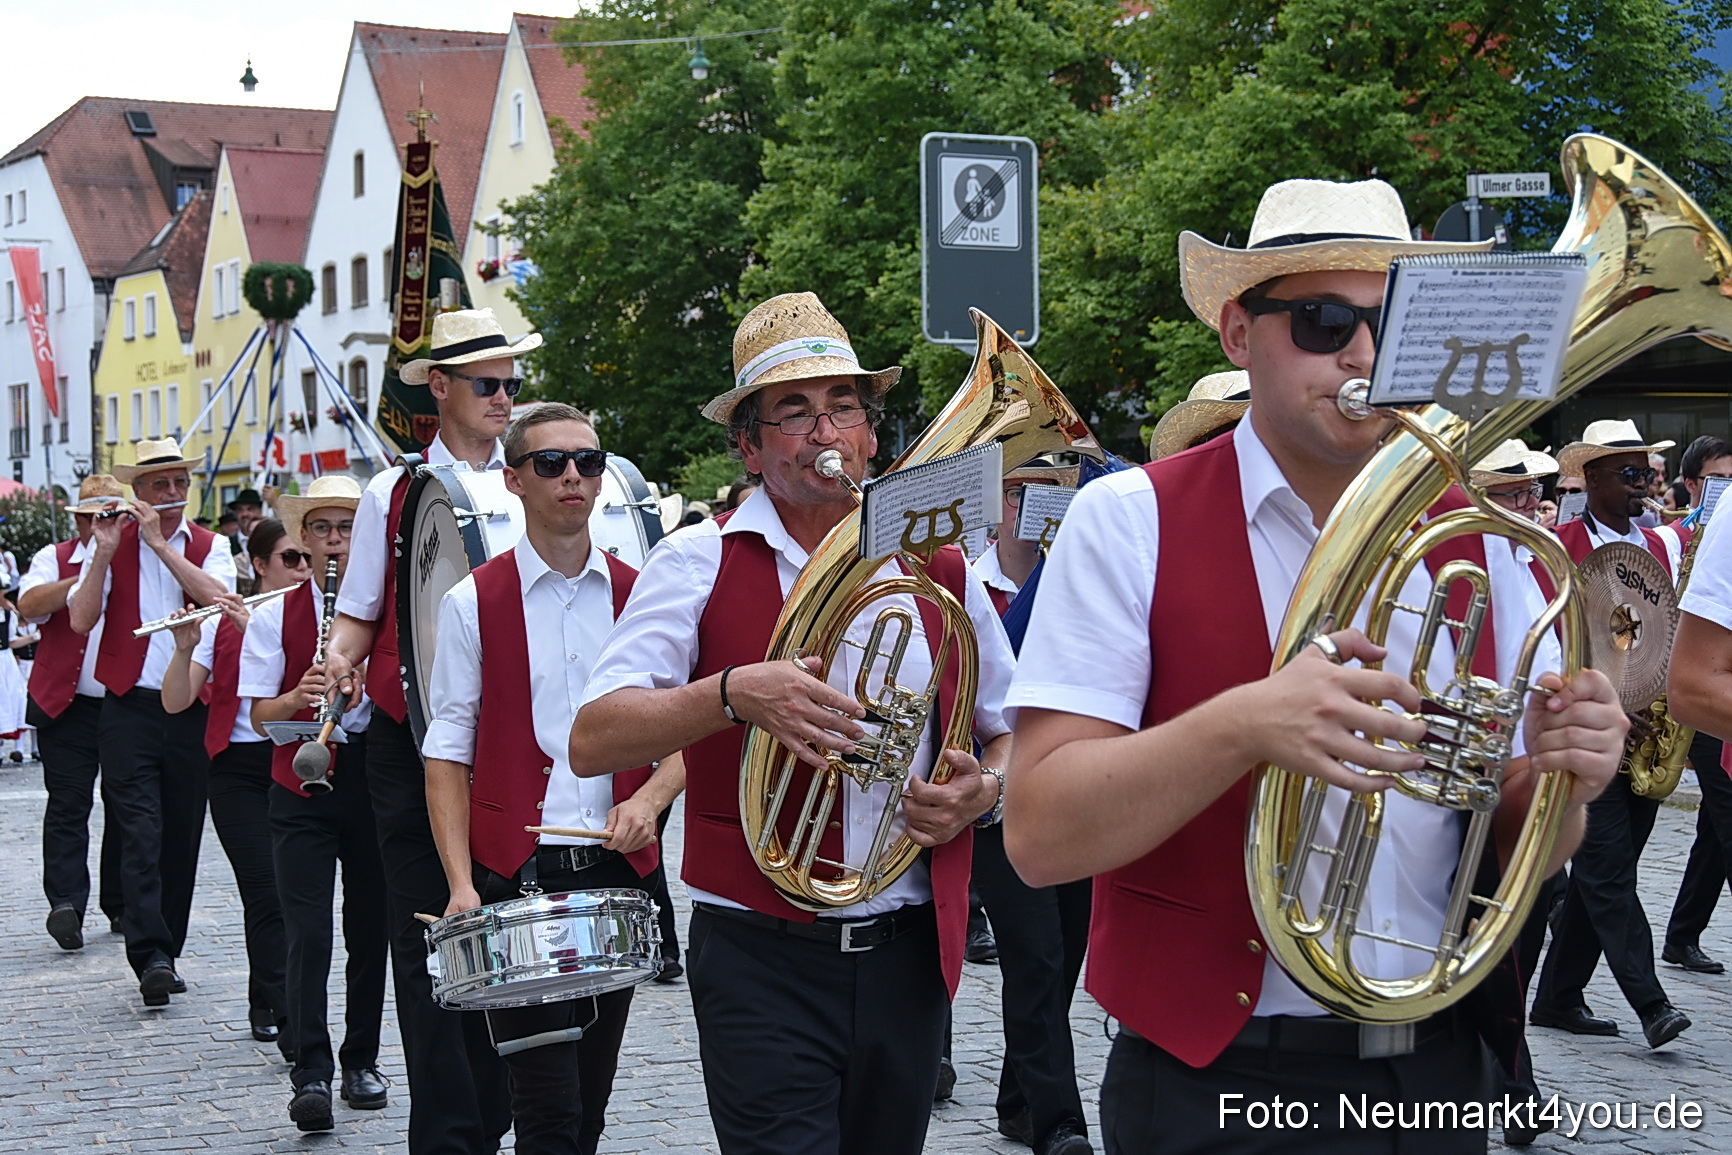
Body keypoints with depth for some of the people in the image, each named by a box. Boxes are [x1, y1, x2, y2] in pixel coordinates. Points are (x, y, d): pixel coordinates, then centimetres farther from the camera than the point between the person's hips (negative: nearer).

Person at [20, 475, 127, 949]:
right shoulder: (54, 559, 5)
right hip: (69, 706, -2)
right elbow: (29, 606, -13)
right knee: (68, 805, -9)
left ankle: (122, 905, 18)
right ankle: (65, 903, -15)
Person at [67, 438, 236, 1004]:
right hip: (130, 708, -2)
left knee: (182, 839, 8)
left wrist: (160, 543, -16)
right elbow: (81, 619, -8)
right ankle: (150, 956, -16)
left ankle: (165, 954, 19)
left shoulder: (209, 548, 8)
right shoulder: (112, 544, 5)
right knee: (141, 835, -12)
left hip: (193, 710, 2)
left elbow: (219, 598, -14)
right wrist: (105, 552, -16)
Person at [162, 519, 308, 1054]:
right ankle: (288, 1024, -11)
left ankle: (264, 1004, 22)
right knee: (267, 894, -9)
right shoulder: (222, 623, 6)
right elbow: (175, 703, 0)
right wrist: (185, 649, -17)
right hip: (240, 770, -1)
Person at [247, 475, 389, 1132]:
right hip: (303, 787, -1)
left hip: (376, 776, 1)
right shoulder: (275, 616, 3)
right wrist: (300, 696, -21)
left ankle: (361, 1062, 22)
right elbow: (260, 713, -1)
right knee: (307, 934, -8)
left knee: (370, 929, 8)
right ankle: (311, 1075, -7)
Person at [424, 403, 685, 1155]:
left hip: (620, 869, 3)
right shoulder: (472, 605, 0)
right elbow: (447, 755, -2)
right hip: (517, 873, -3)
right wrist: (462, 884, -12)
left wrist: (650, 797, -11)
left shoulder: (641, 598, 8)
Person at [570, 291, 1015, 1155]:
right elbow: (592, 742, -12)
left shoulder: (939, 572, 8)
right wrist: (732, 694, -26)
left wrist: (984, 786, -3)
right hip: (762, 961, -4)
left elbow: (1013, 733, 19)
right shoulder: (698, 565, -3)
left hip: (907, 953, 4)